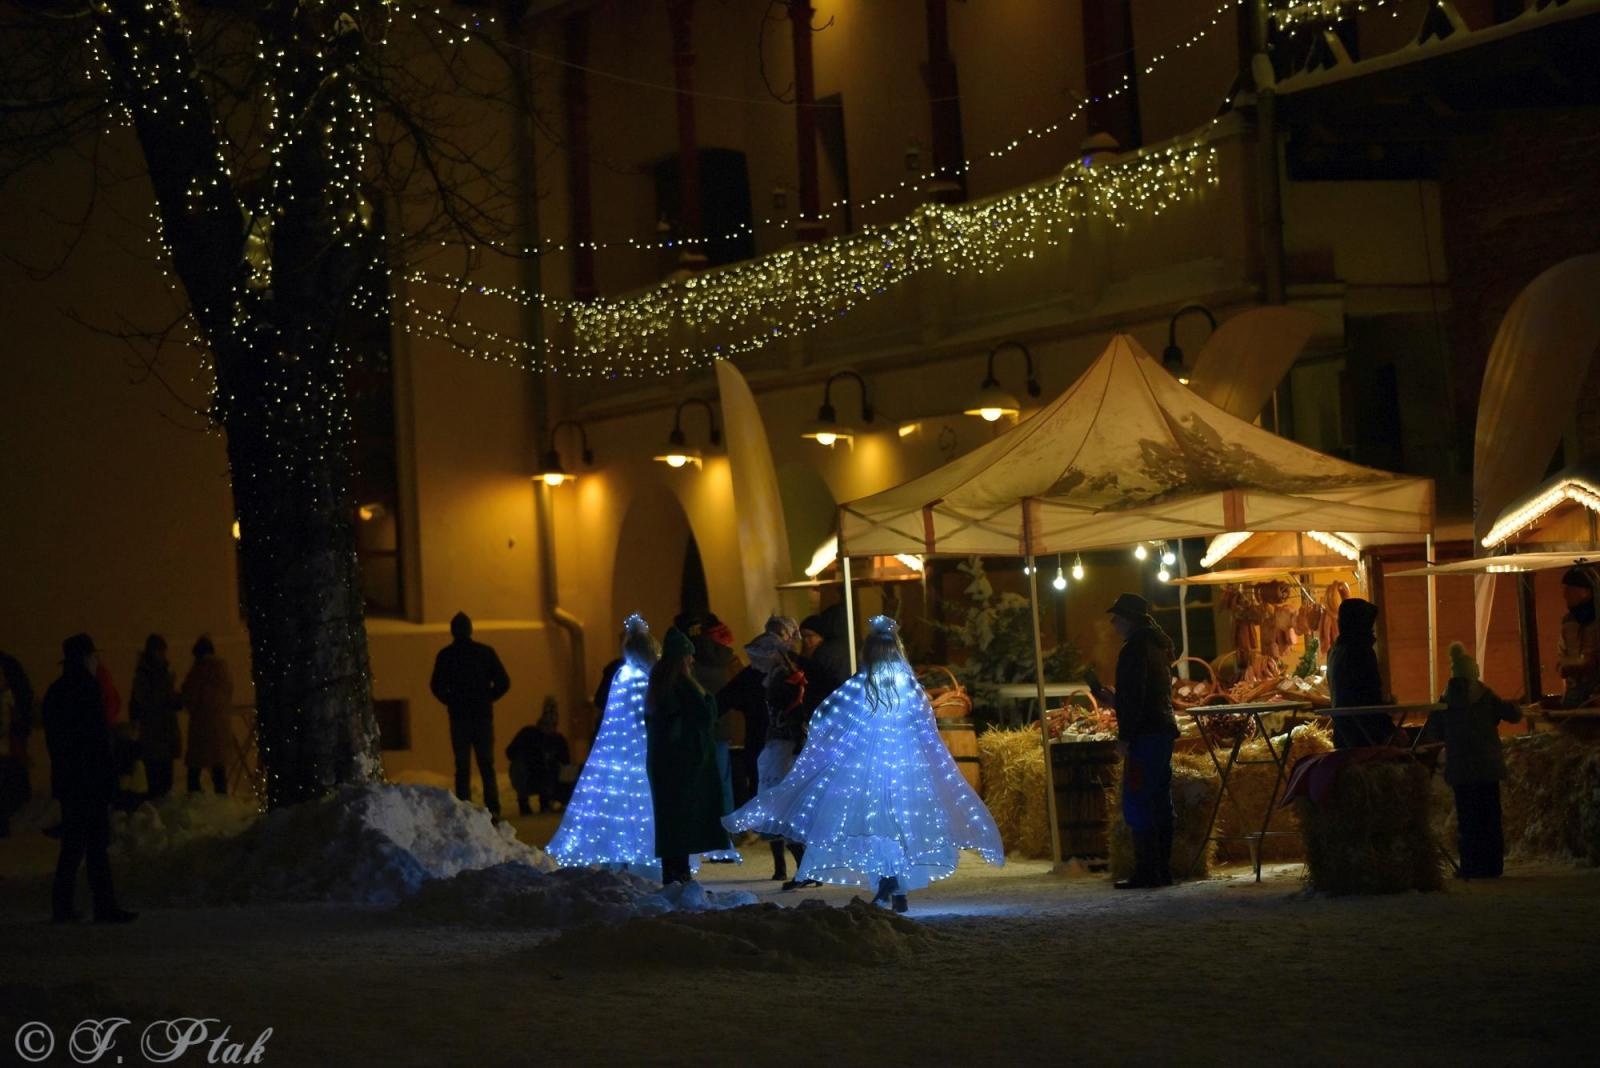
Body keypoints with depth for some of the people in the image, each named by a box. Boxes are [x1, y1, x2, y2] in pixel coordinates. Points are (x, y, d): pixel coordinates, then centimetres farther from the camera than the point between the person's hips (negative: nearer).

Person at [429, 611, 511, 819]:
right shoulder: (486, 652, 2)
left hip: (459, 716, -1)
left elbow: (436, 686, -4)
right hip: (483, 715, 1)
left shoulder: (445, 655, -1)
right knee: (487, 765, 6)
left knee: (462, 767, 3)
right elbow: (504, 682, -1)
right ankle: (492, 809, -3)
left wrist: (451, 702, 11)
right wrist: (486, 698, 9)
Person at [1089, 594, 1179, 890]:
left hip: (1144, 735, -10)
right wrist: (1114, 700, 23)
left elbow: (1133, 697, -18)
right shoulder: (1158, 646, 18)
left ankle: (1147, 872, -9)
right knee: (1160, 802, 11)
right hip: (1163, 731, 10)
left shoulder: (1134, 649, -12)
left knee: (1136, 803, -7)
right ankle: (1162, 870, 13)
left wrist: (1124, 737, -16)